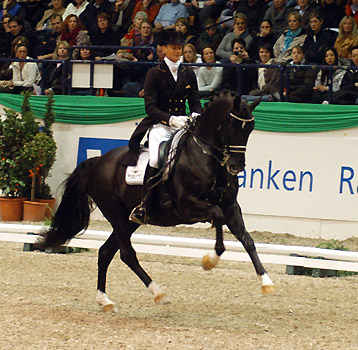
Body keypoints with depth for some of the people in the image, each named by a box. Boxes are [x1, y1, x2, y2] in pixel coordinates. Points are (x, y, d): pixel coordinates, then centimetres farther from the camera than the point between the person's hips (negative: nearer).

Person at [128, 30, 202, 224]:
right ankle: (143, 205, -25)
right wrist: (171, 119, -22)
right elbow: (150, 107, -7)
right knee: (156, 159, -31)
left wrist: (196, 116, -10)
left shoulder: (188, 73, 13)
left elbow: (195, 102, 14)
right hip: (160, 126, -5)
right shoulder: (155, 73, 0)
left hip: (182, 125, 5)